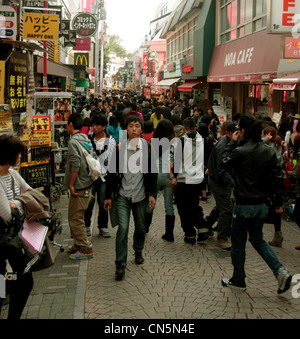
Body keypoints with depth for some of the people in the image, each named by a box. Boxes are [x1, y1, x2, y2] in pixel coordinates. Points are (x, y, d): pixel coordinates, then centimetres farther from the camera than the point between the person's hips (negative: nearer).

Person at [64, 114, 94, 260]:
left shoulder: (73, 142, -15)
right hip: (86, 184, 10)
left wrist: (71, 184, -15)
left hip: (79, 187, -9)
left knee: (75, 218, -3)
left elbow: (75, 165, -23)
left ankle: (85, 249, 2)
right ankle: (78, 245, 28)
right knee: (76, 217, 19)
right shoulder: (86, 140, 12)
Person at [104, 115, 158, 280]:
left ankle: (138, 251, 41)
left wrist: (152, 194, -2)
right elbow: (112, 172, 2)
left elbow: (153, 172, 4)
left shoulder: (147, 147, 1)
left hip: (141, 195, 2)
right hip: (123, 195, -2)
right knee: (123, 228, -11)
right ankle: (120, 264, -4)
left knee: (141, 227, 14)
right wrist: (108, 196, 2)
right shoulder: (119, 147, -2)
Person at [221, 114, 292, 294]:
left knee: (238, 243, 12)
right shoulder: (269, 151, -1)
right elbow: (278, 177, 0)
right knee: (257, 239, 22)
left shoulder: (240, 152, -19)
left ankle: (238, 280, 25)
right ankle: (280, 271, 6)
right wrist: (278, 201, 8)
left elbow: (226, 163, 1)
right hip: (262, 204, 6)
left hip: (244, 205, -6)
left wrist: (232, 142, 7)